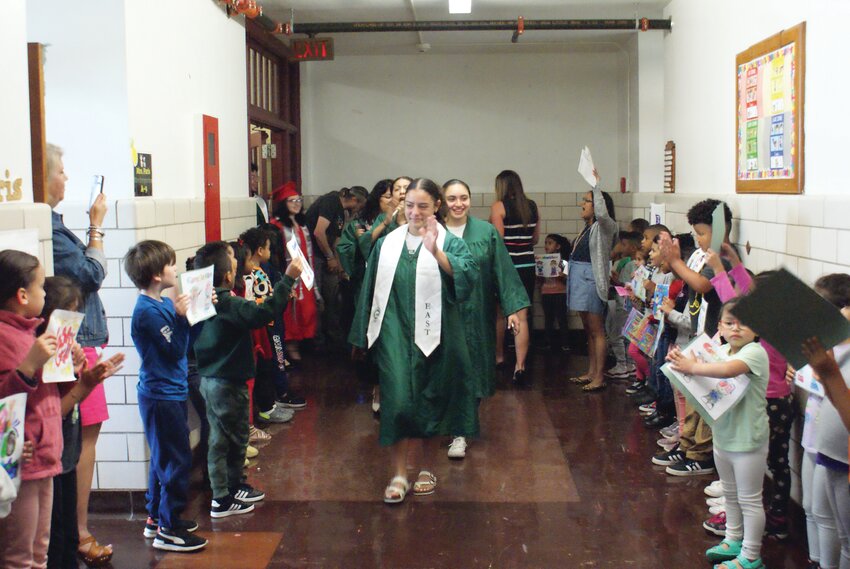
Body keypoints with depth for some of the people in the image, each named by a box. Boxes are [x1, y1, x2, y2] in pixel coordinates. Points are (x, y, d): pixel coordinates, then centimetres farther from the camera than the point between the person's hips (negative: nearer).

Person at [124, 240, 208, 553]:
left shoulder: (163, 304, 8)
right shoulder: (148, 311, -21)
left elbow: (184, 342, 10)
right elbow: (175, 349, -21)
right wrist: (181, 316, -24)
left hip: (169, 392, 10)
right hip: (162, 396, -10)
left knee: (163, 458, 20)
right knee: (176, 460, -4)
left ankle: (157, 516, 33)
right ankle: (168, 530, 4)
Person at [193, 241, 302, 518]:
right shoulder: (229, 305, -23)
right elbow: (265, 313, -32)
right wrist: (288, 279, -29)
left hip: (209, 379, 9)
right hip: (228, 383, -9)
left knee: (221, 438, 17)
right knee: (232, 439, 4)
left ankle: (235, 486, 32)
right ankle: (223, 500, 11)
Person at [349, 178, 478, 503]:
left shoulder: (449, 243, 0)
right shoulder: (387, 244, 8)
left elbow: (469, 275, -18)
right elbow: (371, 290, 13)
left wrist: (436, 252, -28)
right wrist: (363, 335, 14)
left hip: (433, 335, -1)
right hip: (394, 335, 1)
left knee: (432, 400, 8)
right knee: (397, 399, -6)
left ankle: (427, 468, 26)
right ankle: (399, 474, 4)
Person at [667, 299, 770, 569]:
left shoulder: (755, 352, -21)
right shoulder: (722, 351, 3)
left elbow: (728, 370, -39)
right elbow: (707, 382, 4)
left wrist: (692, 367, -30)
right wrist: (682, 360, -14)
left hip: (748, 440, -8)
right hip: (723, 435, 8)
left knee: (749, 499, 6)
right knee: (730, 494, 23)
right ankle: (734, 541, 40)